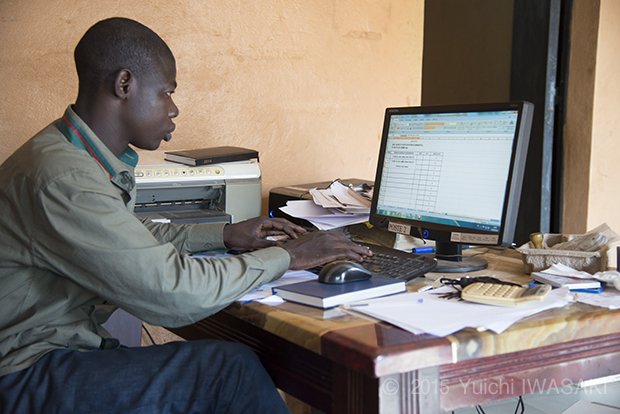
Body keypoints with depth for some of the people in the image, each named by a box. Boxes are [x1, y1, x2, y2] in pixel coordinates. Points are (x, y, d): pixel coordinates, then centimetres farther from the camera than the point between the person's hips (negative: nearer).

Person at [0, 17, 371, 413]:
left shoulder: (92, 158, 7)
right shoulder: (64, 180, -26)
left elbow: (132, 239, 25)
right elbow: (175, 293, -27)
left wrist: (224, 234, 17)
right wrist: (286, 255, -14)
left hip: (68, 347, 9)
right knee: (232, 369, -18)